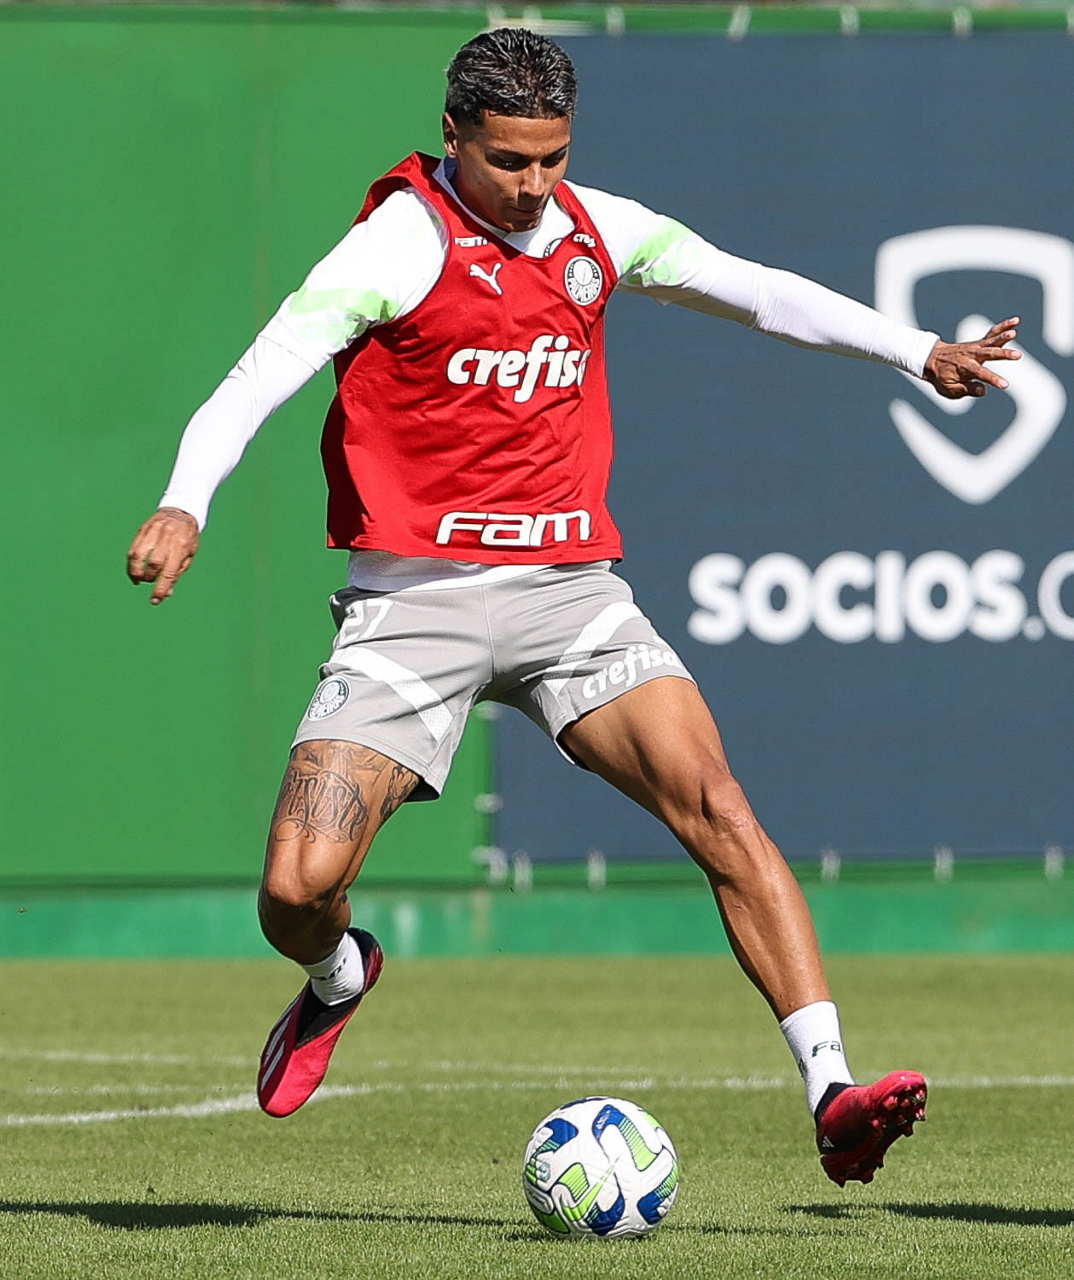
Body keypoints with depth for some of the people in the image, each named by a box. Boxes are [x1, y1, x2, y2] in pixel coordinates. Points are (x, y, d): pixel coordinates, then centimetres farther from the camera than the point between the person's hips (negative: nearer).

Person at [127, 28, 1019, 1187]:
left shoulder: (597, 230, 10)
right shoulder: (403, 238, -7)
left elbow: (757, 293, 22)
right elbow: (266, 369, -17)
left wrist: (917, 352, 20)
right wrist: (185, 504, -33)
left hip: (568, 587, 3)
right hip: (415, 600, -3)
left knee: (714, 804, -18)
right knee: (297, 890, -13)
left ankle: (831, 1094, -21)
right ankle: (338, 976, 25)